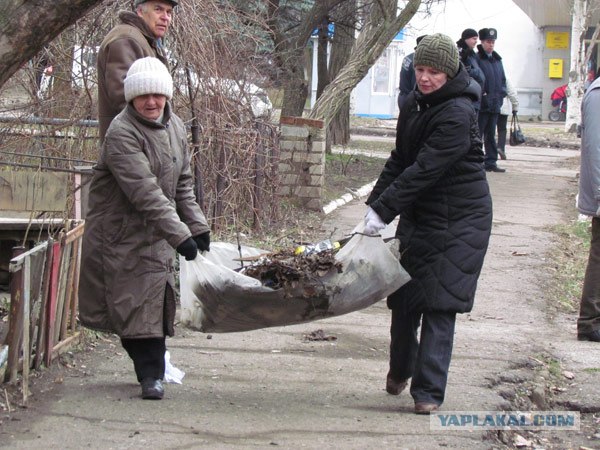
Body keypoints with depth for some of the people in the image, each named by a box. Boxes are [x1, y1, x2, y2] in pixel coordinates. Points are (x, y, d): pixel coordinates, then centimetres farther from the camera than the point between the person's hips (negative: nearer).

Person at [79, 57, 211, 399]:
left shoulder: (175, 127, 6)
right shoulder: (122, 133, -20)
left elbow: (183, 183, 15)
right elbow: (144, 191, -28)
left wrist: (197, 225, 9)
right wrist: (179, 233, -32)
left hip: (156, 235, 6)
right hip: (120, 233, -6)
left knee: (155, 302, 3)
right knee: (133, 304, -2)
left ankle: (151, 372, 12)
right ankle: (151, 373, 7)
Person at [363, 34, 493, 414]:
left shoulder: (457, 115, -21)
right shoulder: (415, 103, 6)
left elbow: (425, 170, -27)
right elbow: (400, 159, 13)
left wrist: (384, 209, -28)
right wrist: (375, 201, 3)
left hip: (459, 220, -8)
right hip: (419, 214, 8)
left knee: (440, 304, -9)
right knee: (404, 296, 13)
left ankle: (428, 390, -4)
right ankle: (400, 369, 35)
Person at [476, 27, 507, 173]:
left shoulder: (497, 60, 16)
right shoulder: (476, 59, -8)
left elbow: (503, 79, 21)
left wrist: (501, 93, 6)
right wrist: (481, 95, -17)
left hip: (494, 104, 7)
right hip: (481, 104, -7)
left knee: (491, 135, 12)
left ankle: (491, 162, 16)